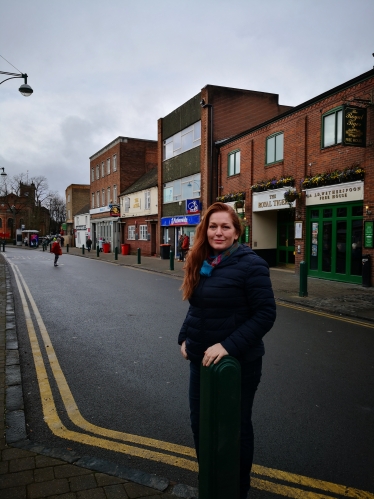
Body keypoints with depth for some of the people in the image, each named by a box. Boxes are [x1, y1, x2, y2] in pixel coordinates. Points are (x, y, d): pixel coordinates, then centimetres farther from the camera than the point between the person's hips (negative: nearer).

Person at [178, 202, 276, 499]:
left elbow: (266, 314, -21)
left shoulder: (249, 264, -17)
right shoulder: (201, 263, 4)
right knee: (200, 423, 18)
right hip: (202, 359, 7)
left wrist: (228, 345, -26)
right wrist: (184, 338, 2)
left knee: (235, 427, 14)